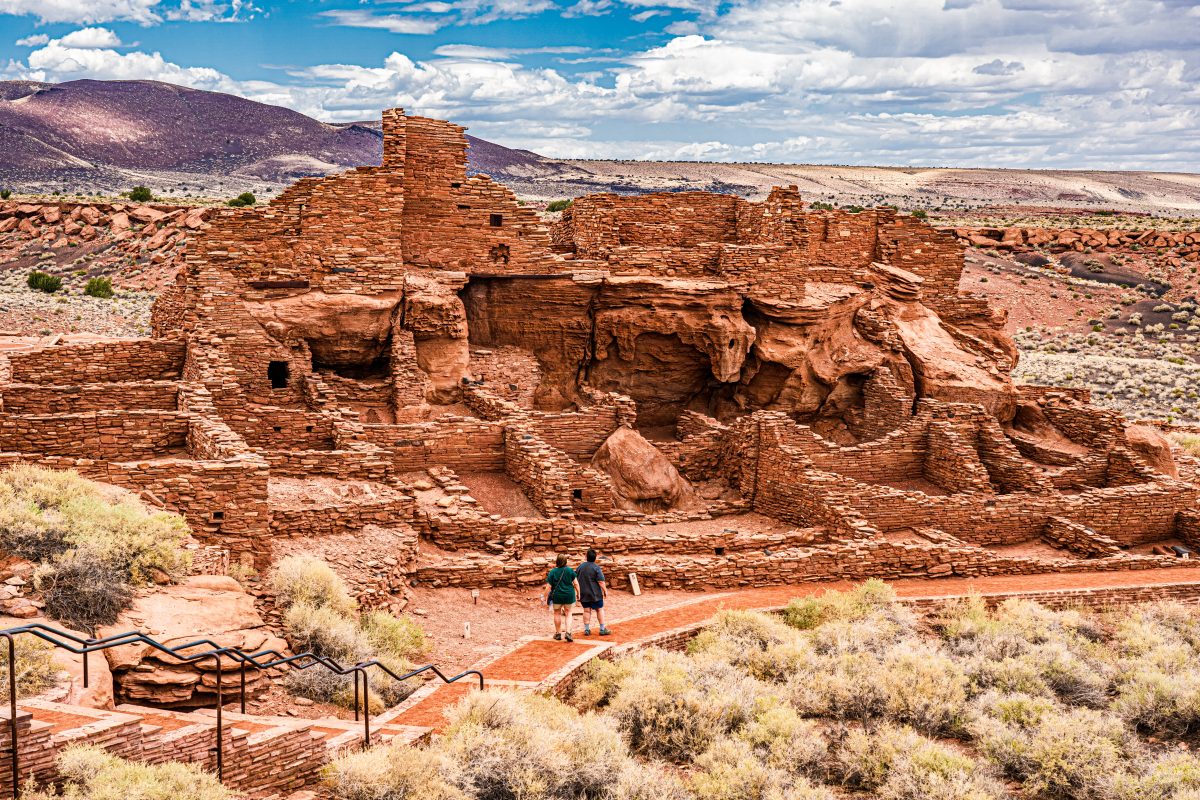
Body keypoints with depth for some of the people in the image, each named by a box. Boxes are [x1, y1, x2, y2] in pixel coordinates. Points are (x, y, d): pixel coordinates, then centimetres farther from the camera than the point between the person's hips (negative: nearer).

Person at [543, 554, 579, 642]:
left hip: (557, 596, -1)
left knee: (557, 613, 16)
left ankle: (558, 634, 23)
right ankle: (568, 633, -4)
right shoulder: (570, 570, -5)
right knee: (568, 614, 12)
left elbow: (549, 586, -9)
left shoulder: (552, 572, -9)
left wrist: (545, 597, -1)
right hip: (569, 595, 1)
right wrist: (578, 593, 10)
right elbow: (575, 583, -2)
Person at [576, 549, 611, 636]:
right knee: (600, 609, 6)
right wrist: (605, 590, -4)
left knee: (586, 611, 9)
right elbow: (601, 581, -15)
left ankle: (586, 630, 8)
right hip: (595, 593, -4)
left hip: (583, 593, 4)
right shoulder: (596, 567, -13)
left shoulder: (580, 567, 4)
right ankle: (602, 629, 7)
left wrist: (579, 591, 21)